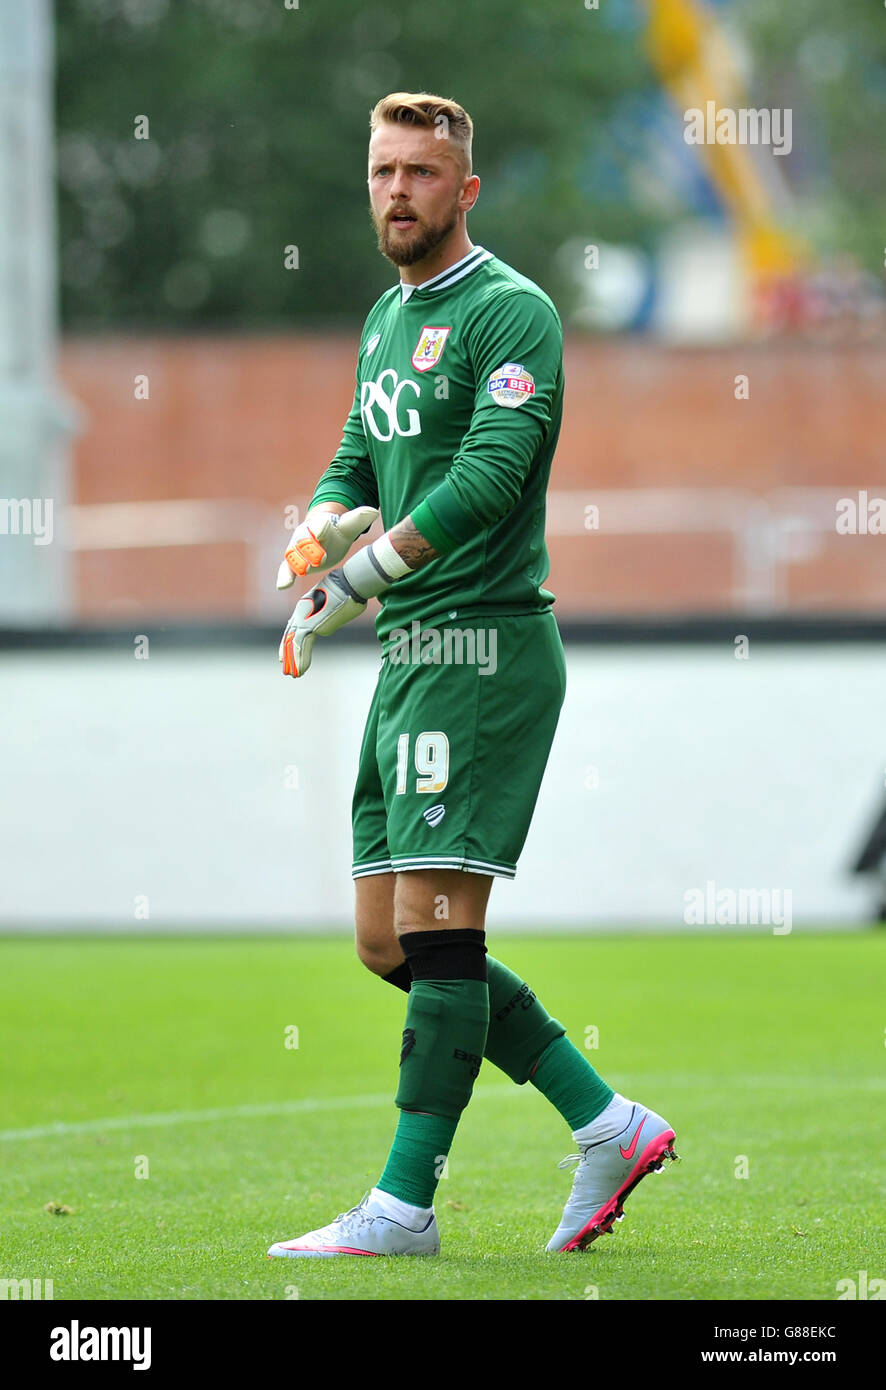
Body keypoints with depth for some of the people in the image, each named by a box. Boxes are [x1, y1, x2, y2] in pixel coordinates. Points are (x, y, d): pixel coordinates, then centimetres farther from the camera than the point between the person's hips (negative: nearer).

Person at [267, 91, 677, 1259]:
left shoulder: (511, 312, -10)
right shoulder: (386, 319, 18)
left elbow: (488, 476, -21)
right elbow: (357, 466, 21)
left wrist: (360, 575, -24)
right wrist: (320, 528, -3)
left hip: (484, 644, -9)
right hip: (410, 652, 9)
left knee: (435, 929, -11)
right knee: (390, 942, 8)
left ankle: (404, 1206, -10)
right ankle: (608, 1126, 15)